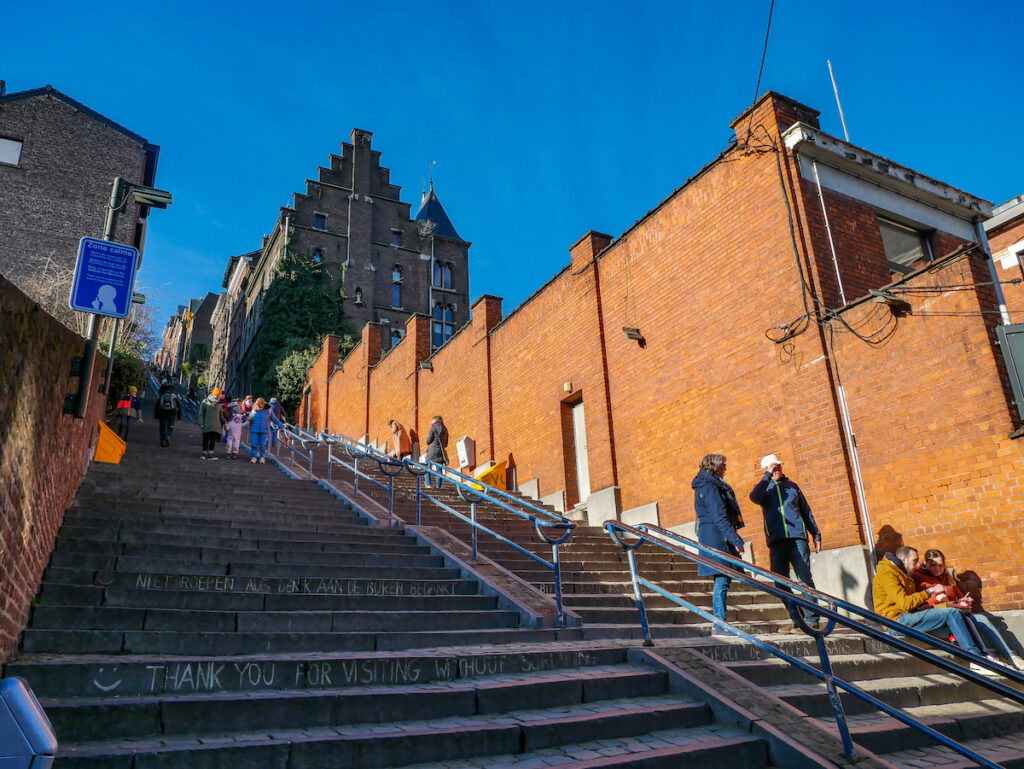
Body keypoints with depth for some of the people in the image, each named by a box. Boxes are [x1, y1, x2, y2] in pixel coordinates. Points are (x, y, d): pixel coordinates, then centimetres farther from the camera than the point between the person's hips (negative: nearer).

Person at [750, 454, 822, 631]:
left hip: (797, 538, 0)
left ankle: (812, 621, -5)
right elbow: (754, 497, -12)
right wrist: (768, 476, -10)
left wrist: (816, 536, 16)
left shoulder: (791, 486, 19)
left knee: (805, 579, -7)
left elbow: (807, 512, 22)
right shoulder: (764, 487, 14)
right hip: (776, 541, 0)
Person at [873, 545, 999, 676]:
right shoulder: (887, 573, -7)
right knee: (952, 614, -16)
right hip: (897, 621, -9)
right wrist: (930, 591, -9)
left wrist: (935, 599, 7)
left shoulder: (905, 575, 27)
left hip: (907, 619, 9)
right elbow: (905, 603, -16)